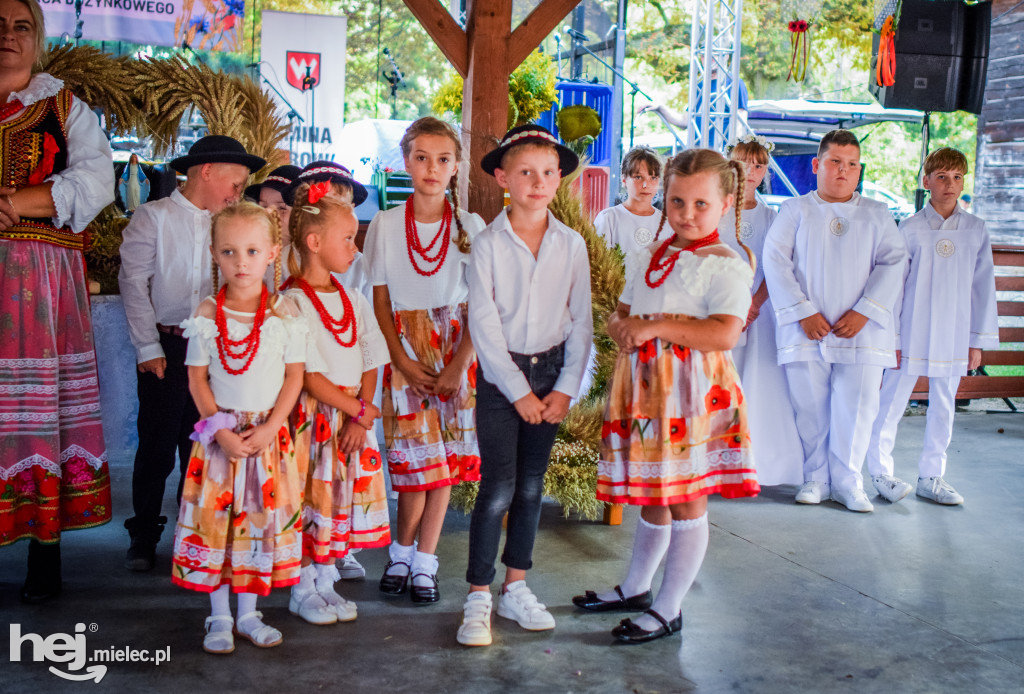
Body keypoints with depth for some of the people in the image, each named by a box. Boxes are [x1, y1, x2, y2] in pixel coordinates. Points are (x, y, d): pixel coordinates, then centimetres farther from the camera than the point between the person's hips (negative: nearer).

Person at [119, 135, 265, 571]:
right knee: (157, 445, 1)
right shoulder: (154, 217, 0)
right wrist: (148, 347, -8)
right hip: (165, 347, -3)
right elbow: (134, 282, -4)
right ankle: (144, 537, 16)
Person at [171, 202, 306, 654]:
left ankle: (248, 613, 22)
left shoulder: (286, 312, -2)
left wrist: (269, 428, -12)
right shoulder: (207, 315, -2)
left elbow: (294, 376, -1)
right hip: (220, 434, 0)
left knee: (262, 519, 7)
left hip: (269, 434, 1)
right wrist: (221, 431, -11)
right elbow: (197, 379, -1)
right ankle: (219, 617, 17)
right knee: (214, 519, 3)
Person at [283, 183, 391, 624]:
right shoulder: (293, 302, -12)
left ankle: (326, 582, 27)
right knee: (310, 501, 1)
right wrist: (357, 409, -11)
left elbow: (370, 364, 9)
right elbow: (309, 376, -16)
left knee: (341, 501, 12)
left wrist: (360, 418, -3)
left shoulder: (354, 301, 9)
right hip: (312, 416, -6)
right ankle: (303, 591, 18)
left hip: (353, 418, 7)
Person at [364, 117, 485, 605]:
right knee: (416, 457, -4)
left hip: (455, 353, 1)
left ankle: (423, 562, 14)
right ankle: (404, 553, 17)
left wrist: (459, 364, -10)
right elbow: (380, 302, 1)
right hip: (404, 349, -1)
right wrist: (404, 361, -9)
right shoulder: (385, 225, 2)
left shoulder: (471, 227, 1)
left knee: (445, 457, 1)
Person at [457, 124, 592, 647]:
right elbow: (484, 325, -10)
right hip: (500, 374, -3)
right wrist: (518, 389, -12)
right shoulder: (488, 245, -7)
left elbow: (580, 321, 4)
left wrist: (566, 387, -4)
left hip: (550, 373, 3)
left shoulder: (571, 245, 2)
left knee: (531, 485, 10)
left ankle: (516, 588, 23)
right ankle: (478, 598, 5)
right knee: (498, 486, -7)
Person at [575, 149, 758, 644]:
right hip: (644, 388, 6)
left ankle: (668, 610, 16)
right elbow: (619, 314, 21)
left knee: (687, 502, 4)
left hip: (692, 391, -6)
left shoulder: (725, 266, -10)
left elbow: (725, 332, -23)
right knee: (652, 497, 19)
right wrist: (621, 327, -4)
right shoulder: (646, 259, 13)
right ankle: (635, 589, 36)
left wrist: (655, 327, -21)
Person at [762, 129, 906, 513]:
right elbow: (775, 261, -1)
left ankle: (847, 482, 13)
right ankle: (816, 478, 17)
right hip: (805, 333, -1)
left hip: (861, 332, 1)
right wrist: (803, 312, -10)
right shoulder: (795, 210, 8)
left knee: (856, 409, -1)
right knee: (810, 410, 2)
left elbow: (892, 263, 4)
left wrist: (863, 312, -9)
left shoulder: (876, 215, 13)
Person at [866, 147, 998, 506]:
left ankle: (931, 476, 21)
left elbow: (983, 286, 6)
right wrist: (890, 336, -5)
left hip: (954, 336, 3)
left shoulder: (976, 230, 4)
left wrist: (978, 340, 4)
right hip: (911, 333, -3)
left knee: (943, 407, 9)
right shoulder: (911, 228, -3)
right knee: (892, 402, 0)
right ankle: (881, 471, 14)